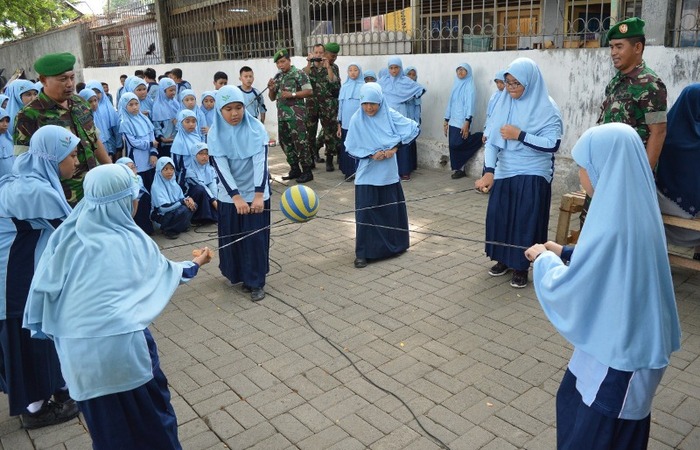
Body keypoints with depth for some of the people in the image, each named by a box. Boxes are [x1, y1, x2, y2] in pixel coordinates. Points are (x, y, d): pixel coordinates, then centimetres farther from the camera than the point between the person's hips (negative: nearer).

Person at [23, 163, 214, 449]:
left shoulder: (69, 235, 3)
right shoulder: (132, 240, 2)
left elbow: (44, 286, 3)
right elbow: (165, 272, 19)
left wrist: (48, 328, 18)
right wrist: (196, 264, 37)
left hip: (77, 350, 3)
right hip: (123, 344, -2)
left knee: (104, 419, 21)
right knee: (149, 411, 19)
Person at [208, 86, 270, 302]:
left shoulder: (256, 128, -11)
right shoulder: (215, 134, -7)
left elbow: (261, 161, -17)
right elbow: (221, 167, -14)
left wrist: (258, 195, -27)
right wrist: (236, 197, -25)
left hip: (256, 193, -1)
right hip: (230, 195, 2)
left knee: (256, 237, 0)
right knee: (232, 237, 9)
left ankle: (256, 282, 12)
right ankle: (239, 275, 30)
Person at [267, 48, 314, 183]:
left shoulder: (299, 74, -3)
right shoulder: (278, 77, 17)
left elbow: (309, 91, -10)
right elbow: (272, 98, 22)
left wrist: (292, 94, -16)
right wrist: (271, 89, 1)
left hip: (296, 114, -8)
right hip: (282, 115, 8)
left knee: (300, 142, -8)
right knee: (286, 142, 11)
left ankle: (307, 171, -2)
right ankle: (294, 169, 21)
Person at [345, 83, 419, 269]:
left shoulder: (390, 115, -5)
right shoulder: (356, 120, -6)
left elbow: (414, 128, -6)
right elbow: (350, 147, -3)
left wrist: (395, 147, -14)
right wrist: (370, 155, -18)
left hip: (388, 174, 2)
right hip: (367, 175, -2)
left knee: (392, 210, 12)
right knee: (365, 212, -3)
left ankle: (393, 245, 32)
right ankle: (362, 253, 7)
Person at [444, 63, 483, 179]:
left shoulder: (469, 86, -5)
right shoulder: (455, 85, 16)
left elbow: (470, 104, -13)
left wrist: (467, 122, -22)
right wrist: (446, 121, 15)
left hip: (462, 122, -7)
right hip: (453, 122, 7)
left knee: (457, 145, -16)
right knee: (453, 146, 3)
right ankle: (458, 169, 10)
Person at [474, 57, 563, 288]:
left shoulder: (546, 108, -10)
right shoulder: (503, 104, 1)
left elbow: (553, 144, -16)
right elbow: (492, 140, -5)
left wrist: (520, 135, -20)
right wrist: (489, 170, -18)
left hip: (532, 175, -4)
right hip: (504, 172, 4)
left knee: (526, 220, 0)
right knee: (498, 215, 8)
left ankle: (521, 266, 15)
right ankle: (504, 260, 26)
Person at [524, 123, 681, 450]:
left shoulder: (613, 223, -30)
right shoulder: (633, 208, -1)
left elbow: (565, 289, -22)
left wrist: (544, 259, -4)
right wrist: (565, 252, 9)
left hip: (618, 351, -9)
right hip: (627, 338, 9)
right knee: (573, 401, 25)